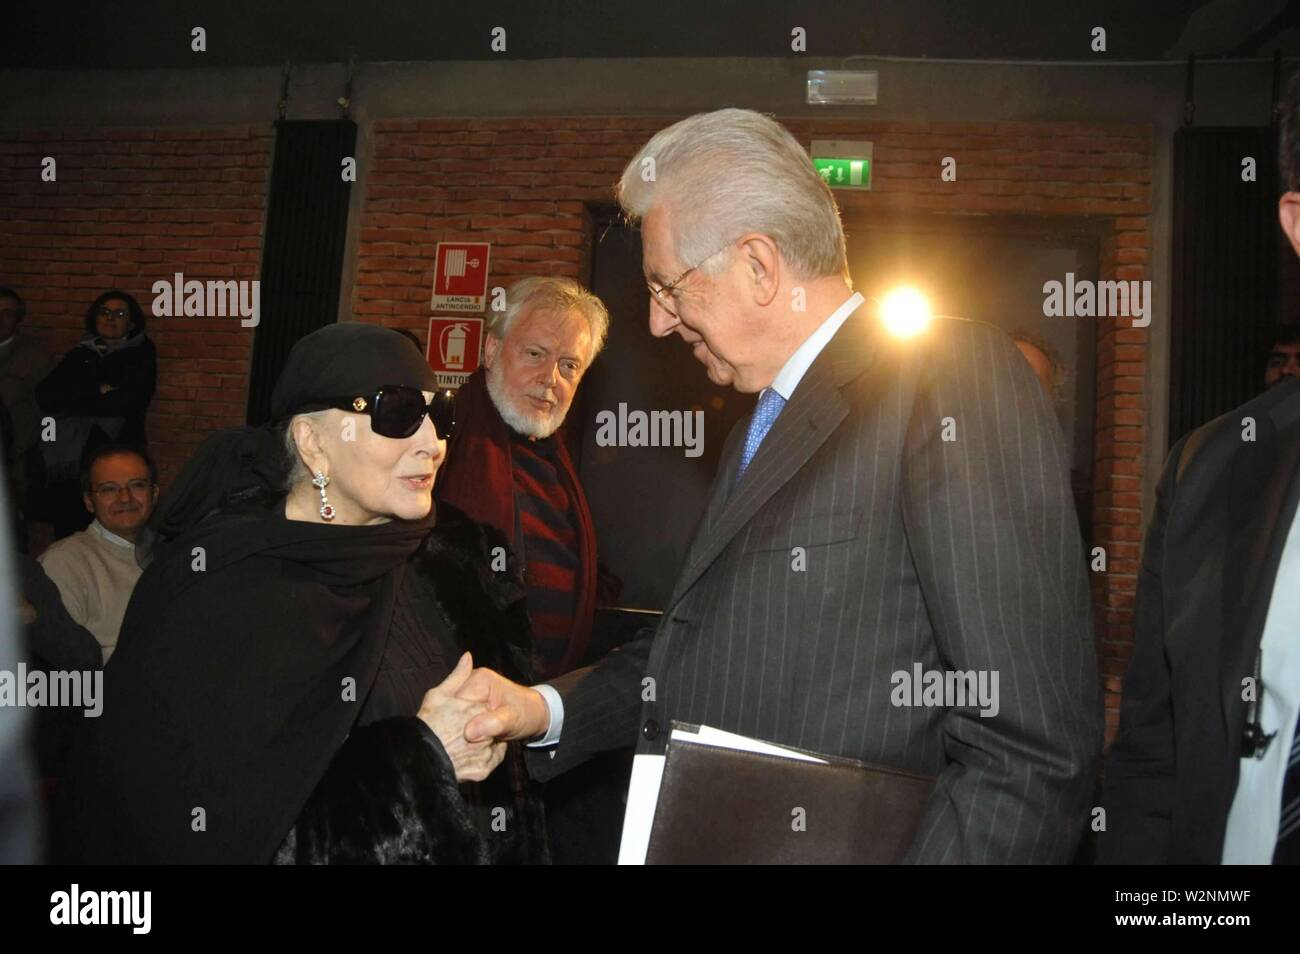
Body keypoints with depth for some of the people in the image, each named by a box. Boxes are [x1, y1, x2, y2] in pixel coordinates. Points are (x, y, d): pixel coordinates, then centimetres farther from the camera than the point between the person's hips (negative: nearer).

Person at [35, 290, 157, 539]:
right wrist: (95, 392, -6)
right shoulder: (79, 355, 19)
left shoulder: (141, 354, 8)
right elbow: (45, 396, 6)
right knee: (65, 532, 0)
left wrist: (73, 402, 1)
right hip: (68, 460, 4)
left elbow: (130, 401, -8)